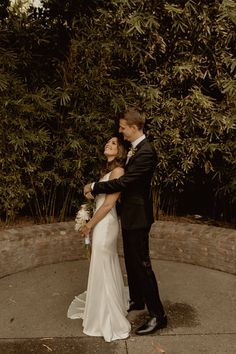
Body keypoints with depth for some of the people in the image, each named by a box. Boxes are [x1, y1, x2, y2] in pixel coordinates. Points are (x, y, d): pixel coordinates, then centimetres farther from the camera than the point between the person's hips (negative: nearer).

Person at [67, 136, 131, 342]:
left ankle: (108, 319, 18)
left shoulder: (117, 171, -17)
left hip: (105, 224, -9)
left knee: (102, 270, 2)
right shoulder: (108, 170, 11)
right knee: (108, 267, 21)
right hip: (103, 223, 9)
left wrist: (89, 225, -14)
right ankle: (114, 304, 41)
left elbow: (108, 204, -19)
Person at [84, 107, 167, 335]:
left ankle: (158, 315, 12)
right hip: (129, 214, 10)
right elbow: (124, 175, 11)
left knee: (142, 264, -2)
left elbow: (124, 181, -25)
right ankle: (137, 300, 39)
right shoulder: (134, 148, 8)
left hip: (138, 216, -10)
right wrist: (95, 189, 0)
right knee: (131, 262, 21)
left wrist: (94, 187, -14)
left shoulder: (146, 152, -23)